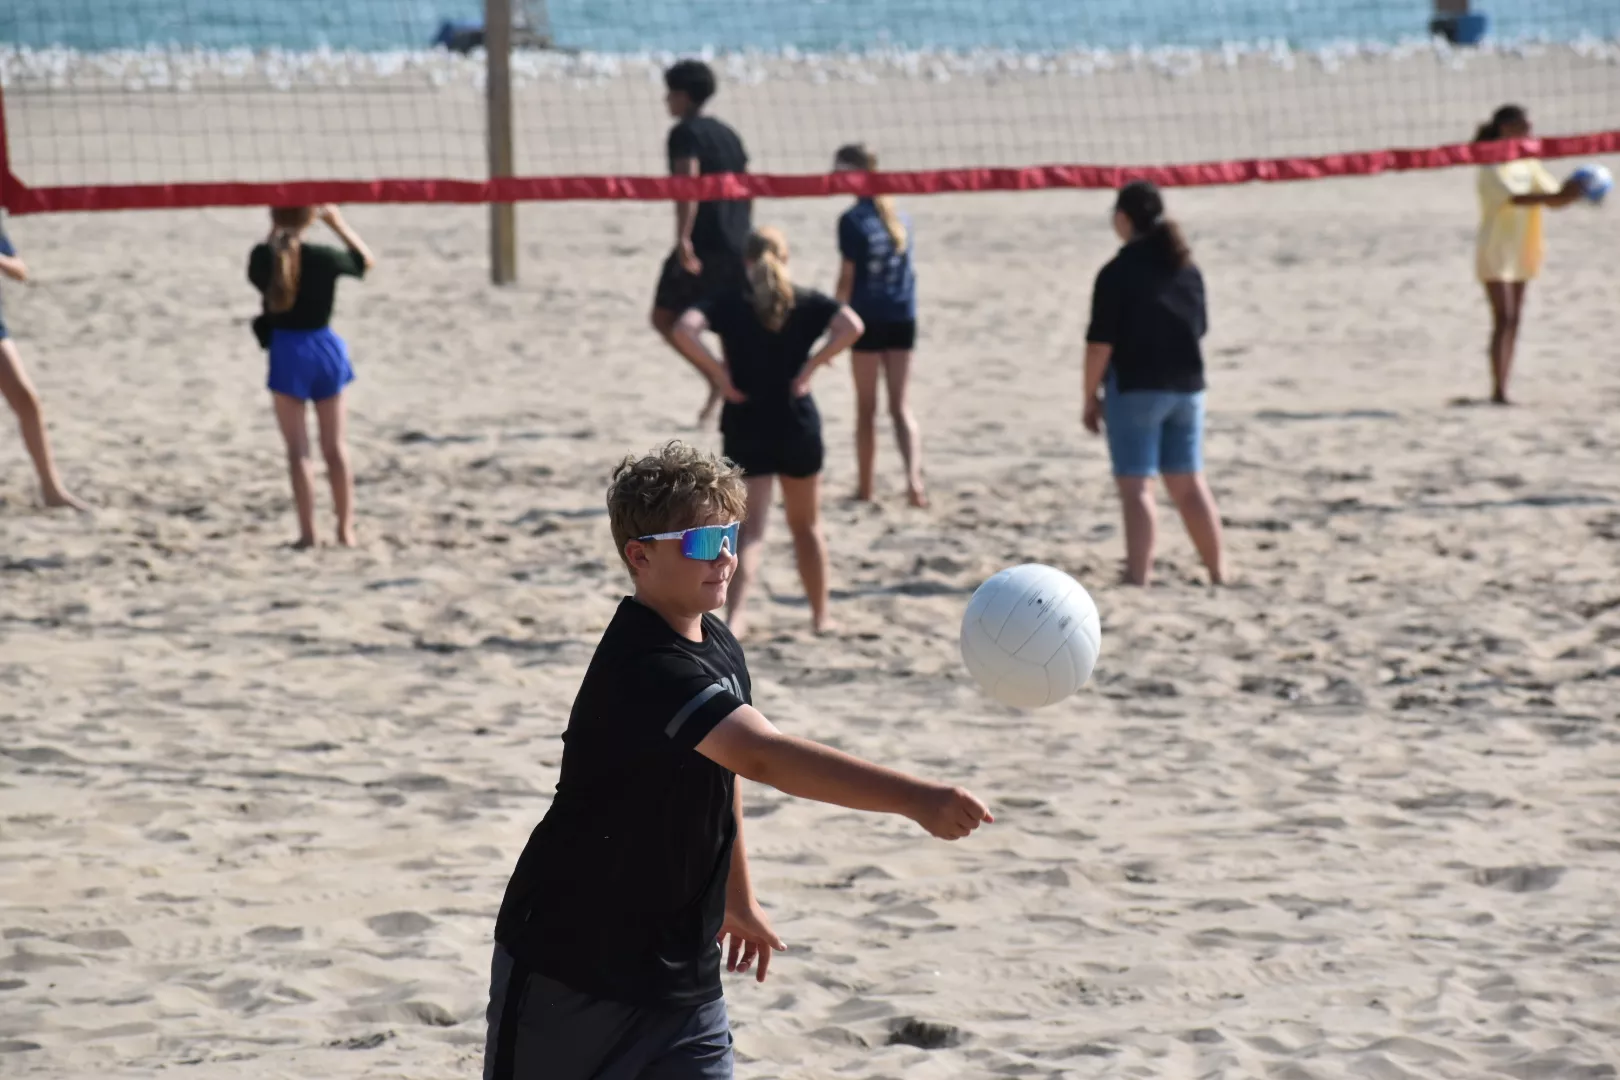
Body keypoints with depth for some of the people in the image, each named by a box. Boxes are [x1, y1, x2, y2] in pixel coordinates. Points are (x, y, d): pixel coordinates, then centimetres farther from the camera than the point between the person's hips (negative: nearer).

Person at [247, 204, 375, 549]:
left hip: (286, 353, -1)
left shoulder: (263, 257, -10)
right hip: (324, 348, 1)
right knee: (335, 446, 11)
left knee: (298, 449, 2)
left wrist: (274, 235, 15)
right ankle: (346, 529, 16)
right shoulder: (324, 257, -11)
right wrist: (338, 223, 14)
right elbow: (367, 260, 8)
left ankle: (308, 532, -2)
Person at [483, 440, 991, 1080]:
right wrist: (917, 799, -47)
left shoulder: (720, 650, 3)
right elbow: (765, 757, -39)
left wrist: (738, 901, 25)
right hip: (567, 960, -7)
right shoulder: (644, 667, -26)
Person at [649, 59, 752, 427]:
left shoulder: (685, 133, -6)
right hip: (737, 246, 8)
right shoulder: (726, 133, 18)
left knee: (664, 317, 1)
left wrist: (683, 238, -25)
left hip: (703, 245, -8)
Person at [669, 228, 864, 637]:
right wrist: (810, 365, -11)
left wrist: (717, 373, -11)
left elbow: (684, 329, -18)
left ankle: (735, 616, -21)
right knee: (806, 526, 18)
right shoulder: (807, 303, 1)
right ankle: (820, 616, 28)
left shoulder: (729, 304, 0)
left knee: (750, 528, -1)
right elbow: (852, 326, -16)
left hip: (745, 427, -1)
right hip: (798, 425, 1)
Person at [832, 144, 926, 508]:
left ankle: (865, 486, 14)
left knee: (866, 407, 7)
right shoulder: (899, 217, 7)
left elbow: (848, 277, -10)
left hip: (868, 318, -4)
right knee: (900, 404, 8)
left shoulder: (852, 220, -10)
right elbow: (905, 268, 10)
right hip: (902, 317, 4)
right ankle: (913, 475, -11)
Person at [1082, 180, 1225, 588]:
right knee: (1189, 483, 16)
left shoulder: (1117, 273, -13)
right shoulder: (1187, 268, 7)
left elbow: (1101, 341, -15)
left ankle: (1138, 577, -12)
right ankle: (1218, 571, 21)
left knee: (1136, 486, -5)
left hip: (1135, 387, -6)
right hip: (1187, 385, 6)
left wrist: (1091, 395, -7)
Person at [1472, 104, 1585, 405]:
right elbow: (1515, 198, -29)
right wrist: (1558, 195, -41)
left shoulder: (1529, 165, 11)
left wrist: (1571, 191, -14)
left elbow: (1553, 196, 9)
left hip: (1519, 253, 8)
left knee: (1513, 321, 6)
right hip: (1495, 252, -8)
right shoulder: (1492, 168, -13)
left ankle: (1502, 391, 8)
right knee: (1503, 320, -12)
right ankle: (1498, 391, -13)